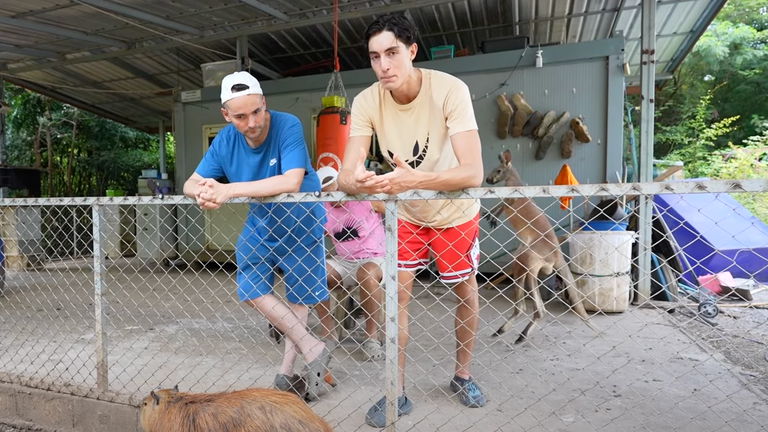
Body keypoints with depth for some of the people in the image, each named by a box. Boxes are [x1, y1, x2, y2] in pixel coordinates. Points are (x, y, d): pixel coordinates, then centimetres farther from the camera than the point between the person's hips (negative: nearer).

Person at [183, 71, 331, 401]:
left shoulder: (287, 126, -29)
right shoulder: (225, 141, -13)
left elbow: (292, 182, -43)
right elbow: (190, 184, -10)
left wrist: (230, 190, -46)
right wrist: (204, 190, -35)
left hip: (301, 219, -5)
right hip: (260, 221, 5)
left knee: (298, 294, 5)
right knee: (250, 289, 2)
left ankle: (288, 368, 22)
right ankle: (312, 349, 9)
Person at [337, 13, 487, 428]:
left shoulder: (450, 89, -31)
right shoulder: (366, 102, -21)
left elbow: (473, 172, -39)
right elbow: (345, 175, -26)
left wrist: (413, 180, -54)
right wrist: (359, 181, -50)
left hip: (455, 210, -1)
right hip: (406, 213, 2)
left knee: (465, 290, 10)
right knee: (396, 293, -3)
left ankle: (462, 375, 33)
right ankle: (397, 391, 12)